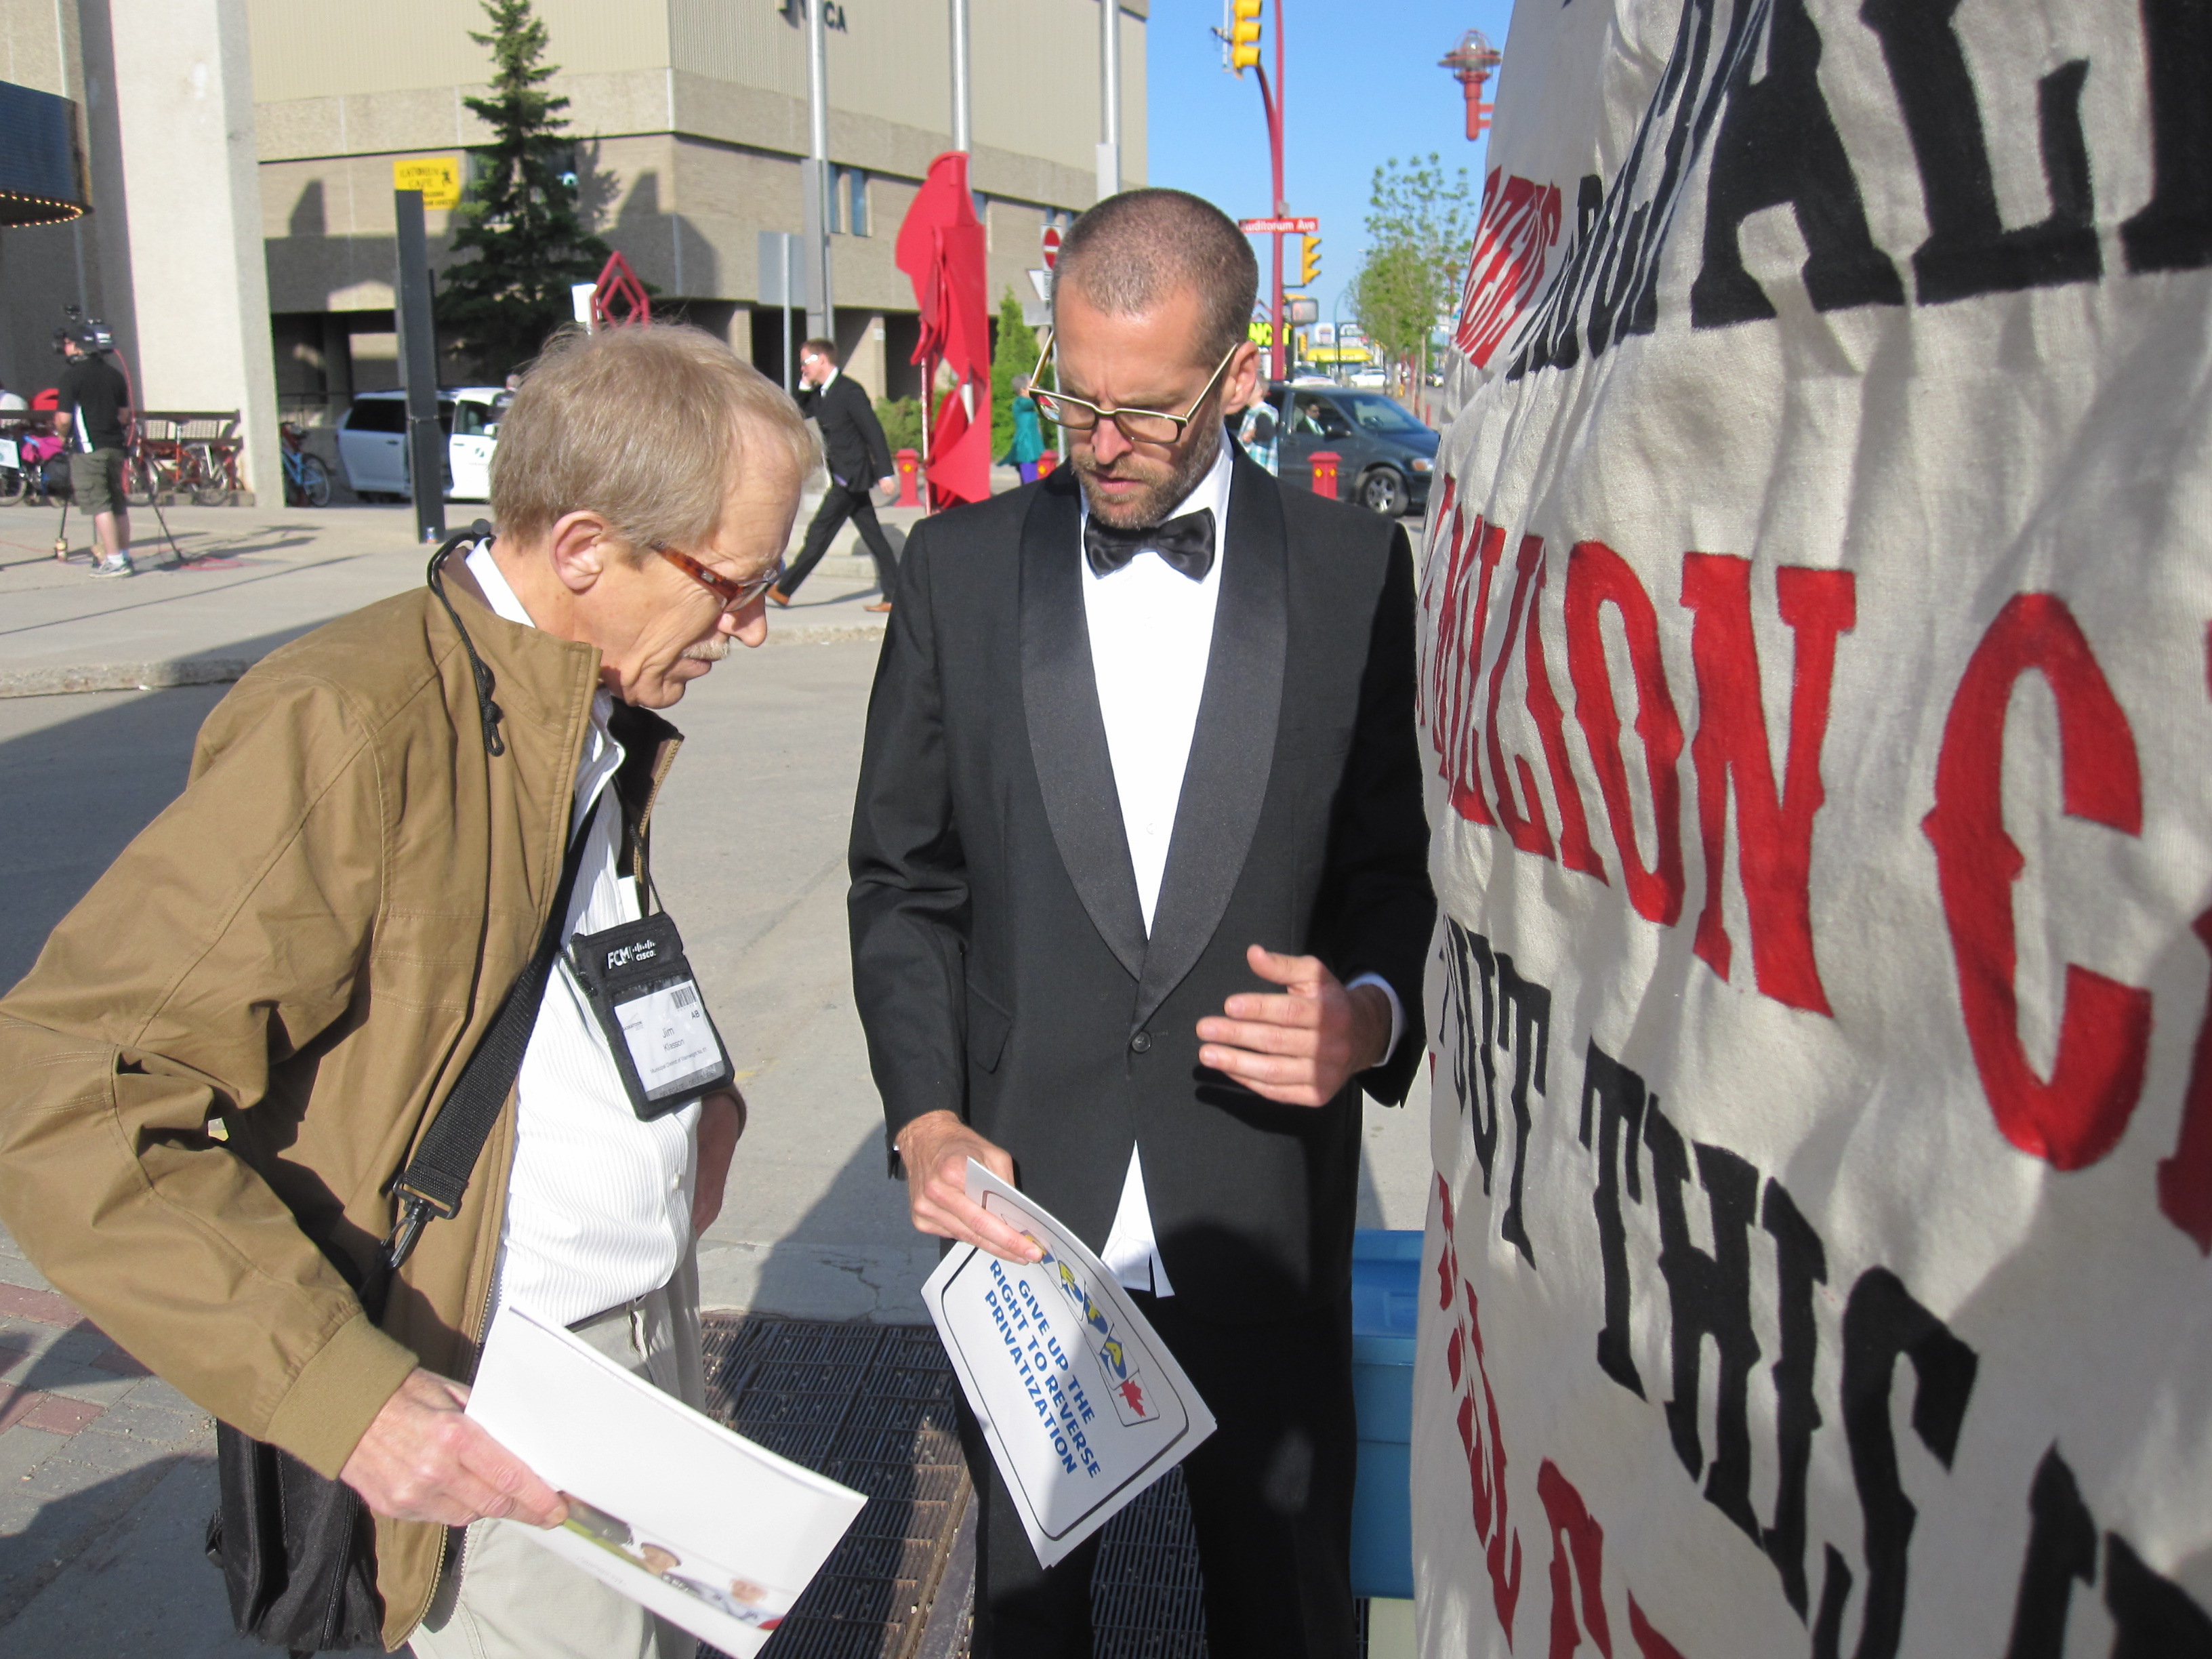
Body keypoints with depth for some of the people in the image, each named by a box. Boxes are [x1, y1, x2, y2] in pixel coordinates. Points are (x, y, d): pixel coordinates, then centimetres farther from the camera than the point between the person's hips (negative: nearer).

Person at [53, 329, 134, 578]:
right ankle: (124, 556, 16)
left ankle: (114, 560, -9)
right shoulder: (114, 373, 9)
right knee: (118, 503, 12)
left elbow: (64, 419, -11)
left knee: (99, 505, -5)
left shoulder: (72, 375, -10)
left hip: (87, 448, -6)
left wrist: (63, 435, 8)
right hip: (115, 446, 6)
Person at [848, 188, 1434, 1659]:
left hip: (1264, 1210, -1)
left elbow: (1405, 862, 3)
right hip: (1021, 1200, 1)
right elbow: (903, 881, 3)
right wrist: (925, 1118, -7)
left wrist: (1378, 1013, -17)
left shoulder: (1357, 570, -2)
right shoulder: (962, 567, 1)